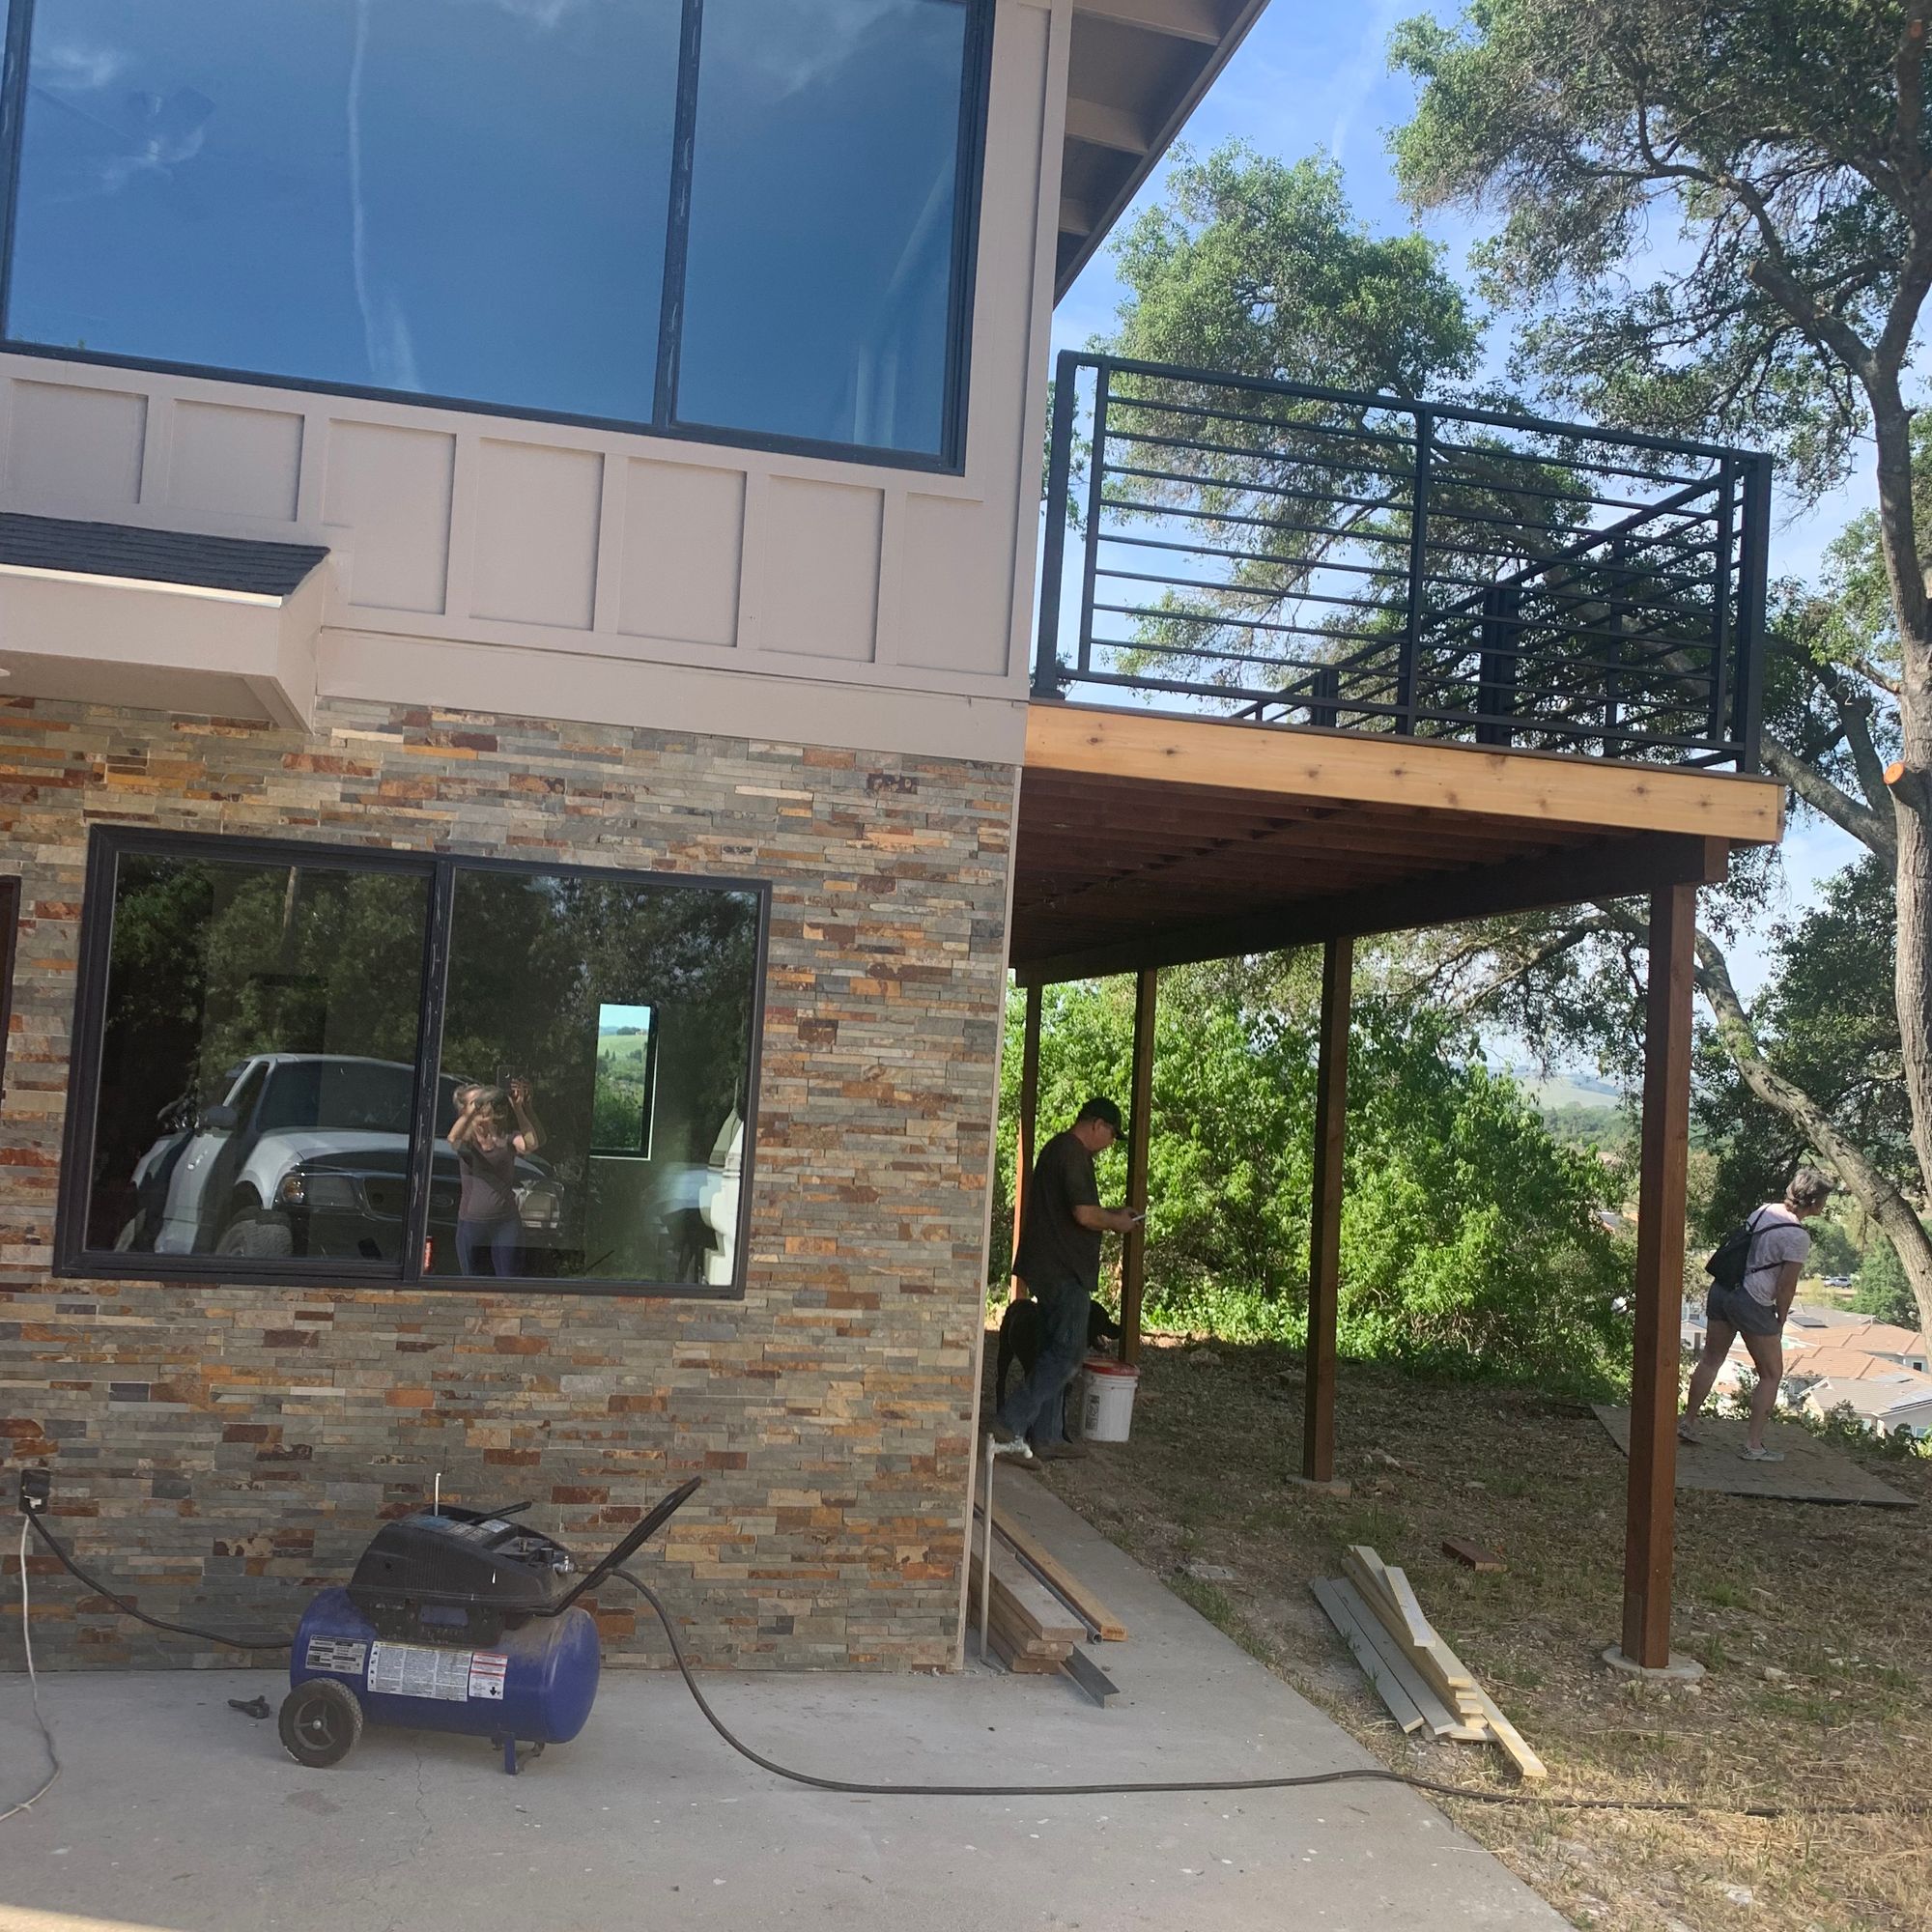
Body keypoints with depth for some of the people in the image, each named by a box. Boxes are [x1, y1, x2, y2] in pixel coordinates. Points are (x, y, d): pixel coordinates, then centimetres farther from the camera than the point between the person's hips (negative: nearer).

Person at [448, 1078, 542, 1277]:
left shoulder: (506, 1138, 1)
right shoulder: (466, 1140, 1)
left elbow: (532, 1143, -19)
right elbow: (453, 1139, -25)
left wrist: (519, 1107, -23)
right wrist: (474, 1108, -30)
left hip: (506, 1223, 0)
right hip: (471, 1224, 0)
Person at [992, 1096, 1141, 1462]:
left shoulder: (1057, 1148, 17)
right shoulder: (1074, 1154, -15)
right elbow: (1085, 1215, -23)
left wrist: (1109, 1214, 20)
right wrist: (1117, 1223, -5)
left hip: (1049, 1268, 11)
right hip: (1065, 1270, -11)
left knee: (1056, 1350, 13)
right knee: (1067, 1351, -9)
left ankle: (1044, 1436, 15)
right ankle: (1009, 1424, -12)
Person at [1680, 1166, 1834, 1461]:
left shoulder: (1764, 1210, 7)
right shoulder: (1798, 1237, -15)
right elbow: (1786, 1287, -12)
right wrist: (1780, 1323, 3)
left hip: (1721, 1289, 8)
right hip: (1752, 1303, -7)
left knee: (1711, 1360, 20)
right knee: (1771, 1375, 8)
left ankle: (1686, 1424, 26)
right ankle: (1753, 1445, 9)